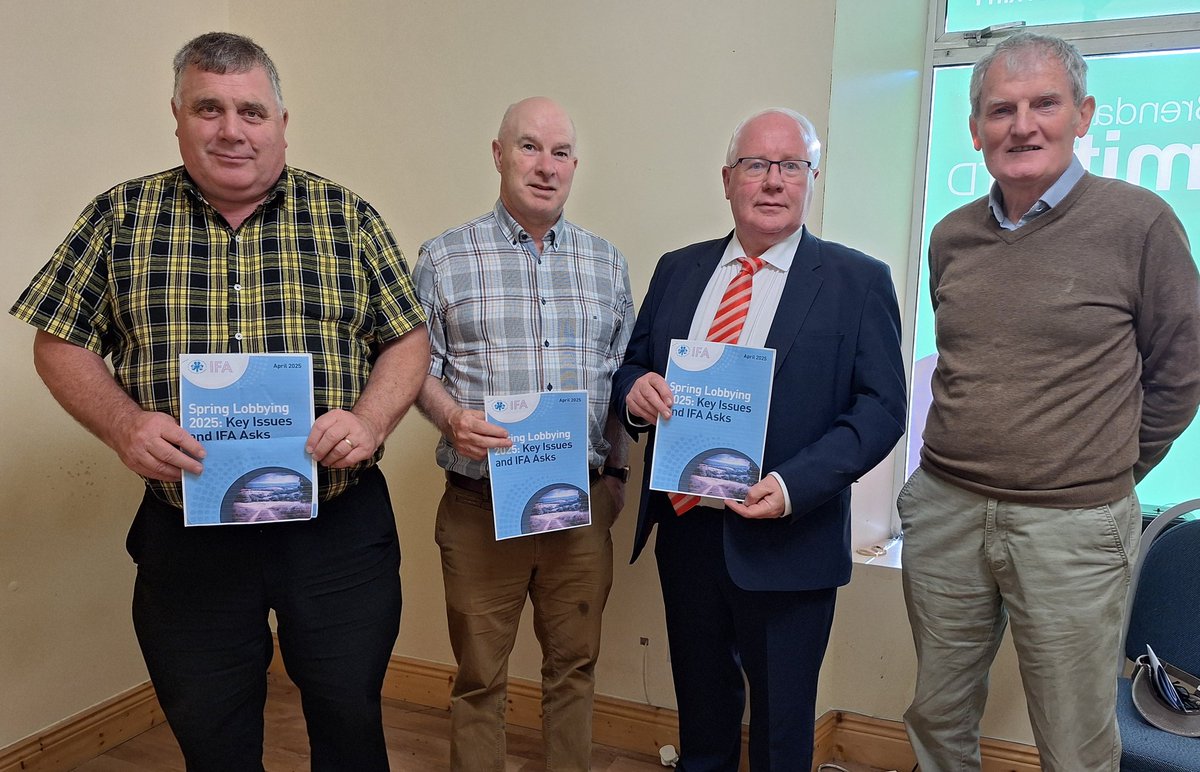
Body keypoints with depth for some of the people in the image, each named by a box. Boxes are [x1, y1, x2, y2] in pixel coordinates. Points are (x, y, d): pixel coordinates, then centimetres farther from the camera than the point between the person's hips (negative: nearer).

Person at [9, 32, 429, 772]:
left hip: (339, 525, 0)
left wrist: (369, 420, -15)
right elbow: (61, 344, 6)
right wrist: (123, 424, -12)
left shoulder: (349, 218, 1)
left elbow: (408, 338, 3)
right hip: (187, 535, 1)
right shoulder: (120, 217, 3)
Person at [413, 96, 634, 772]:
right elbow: (419, 361, 2)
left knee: (575, 664, 15)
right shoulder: (444, 259, -1)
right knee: (480, 676, 10)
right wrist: (451, 417, -18)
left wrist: (616, 471, 10)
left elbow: (622, 373, 12)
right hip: (480, 506, -2)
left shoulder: (607, 262, 8)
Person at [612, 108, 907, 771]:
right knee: (699, 710, 22)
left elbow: (881, 409, -9)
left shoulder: (858, 282, -4)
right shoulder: (678, 270, 8)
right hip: (684, 531, 4)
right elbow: (630, 368, 12)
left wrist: (795, 485, -23)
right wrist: (635, 391, -13)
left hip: (784, 542, -3)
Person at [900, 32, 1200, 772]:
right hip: (943, 514, 4)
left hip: (1073, 529, -3)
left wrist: (1108, 476, 7)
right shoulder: (951, 238, 6)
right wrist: (966, 468, 15)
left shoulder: (1139, 223, -7)